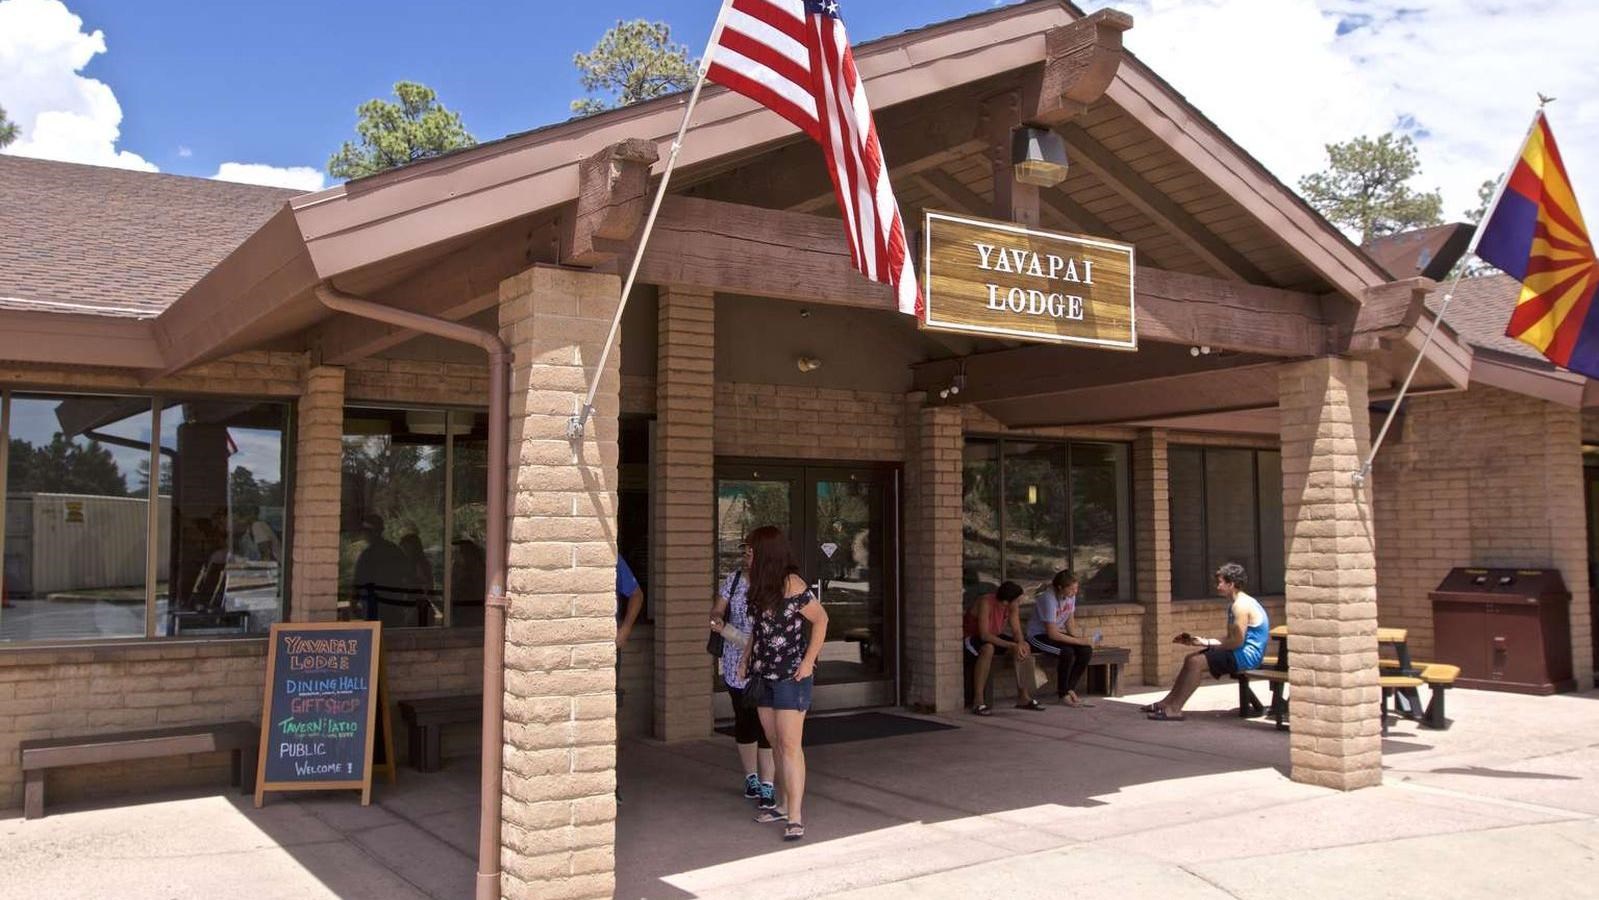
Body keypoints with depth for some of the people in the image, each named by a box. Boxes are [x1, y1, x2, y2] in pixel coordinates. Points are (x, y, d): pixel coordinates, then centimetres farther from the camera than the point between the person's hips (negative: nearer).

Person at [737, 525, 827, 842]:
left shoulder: (792, 585, -16)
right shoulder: (762, 586, 8)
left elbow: (821, 619, -11)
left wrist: (809, 661, -15)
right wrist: (747, 658, 12)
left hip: (791, 676, -8)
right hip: (764, 674, 8)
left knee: (790, 745, -10)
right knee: (776, 744, 12)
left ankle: (795, 817, -8)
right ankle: (787, 805, 21)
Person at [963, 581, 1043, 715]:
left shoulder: (1013, 606, -11)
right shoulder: (986, 603, -31)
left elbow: (1016, 630, -8)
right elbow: (984, 635, -36)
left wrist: (1020, 644, -31)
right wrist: (1011, 645, -40)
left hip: (994, 637, 7)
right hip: (972, 638, -7)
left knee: (1024, 648, -13)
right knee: (988, 648, -38)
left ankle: (1023, 697, -4)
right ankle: (978, 701, -35)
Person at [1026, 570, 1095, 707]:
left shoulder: (1070, 595, -5)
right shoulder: (1048, 599, -28)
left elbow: (1069, 621, 8)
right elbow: (1052, 634, -27)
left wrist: (1076, 636, -11)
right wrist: (1079, 641, -25)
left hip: (1058, 632, 7)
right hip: (1038, 636, -7)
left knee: (1086, 651, -16)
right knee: (1067, 652, -32)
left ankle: (1069, 689, -2)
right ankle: (1062, 693, -12)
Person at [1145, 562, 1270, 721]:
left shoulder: (1242, 605, -18)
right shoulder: (1235, 604, 16)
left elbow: (1237, 641, -23)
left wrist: (1207, 643, -14)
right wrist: (1205, 641, 8)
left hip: (1246, 655, -11)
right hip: (1241, 653, 11)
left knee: (1196, 662, -20)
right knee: (1191, 658, 8)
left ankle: (1174, 709, -18)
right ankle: (1169, 701, 9)